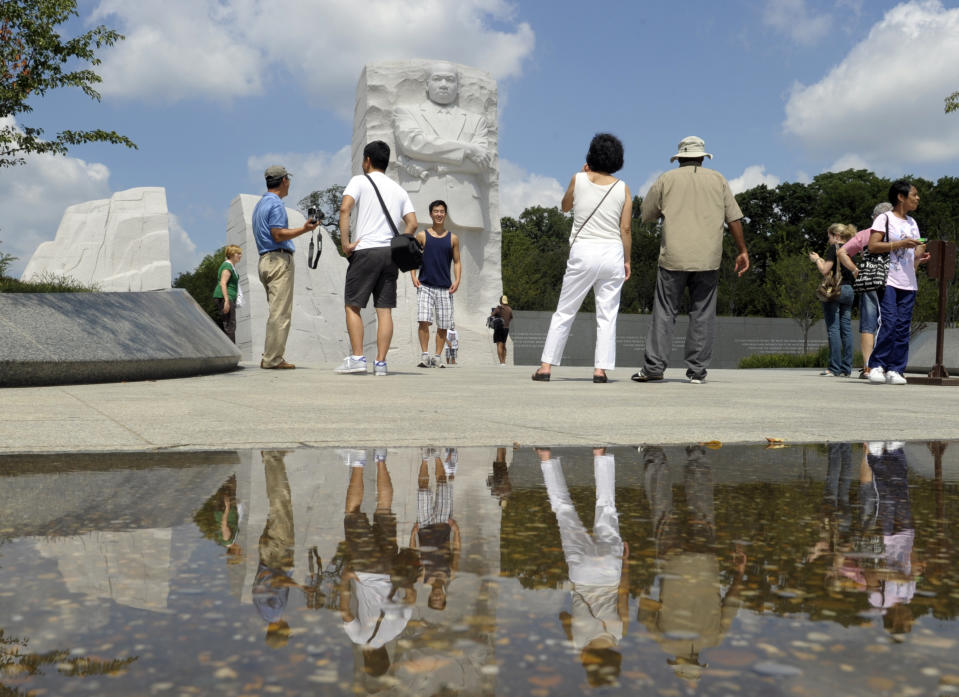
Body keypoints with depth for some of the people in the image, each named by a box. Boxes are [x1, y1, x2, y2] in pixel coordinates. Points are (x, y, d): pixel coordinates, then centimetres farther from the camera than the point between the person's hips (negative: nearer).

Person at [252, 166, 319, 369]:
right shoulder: (276, 204, -8)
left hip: (265, 260, 10)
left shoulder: (260, 205, 22)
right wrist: (304, 229, -14)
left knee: (277, 312, 11)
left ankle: (269, 357, 9)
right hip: (279, 259, -10)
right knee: (280, 312, -10)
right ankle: (273, 359, -12)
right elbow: (278, 235, -17)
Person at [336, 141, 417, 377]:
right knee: (385, 310, 4)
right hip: (391, 253, 5)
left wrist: (345, 243, -10)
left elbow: (345, 208, -13)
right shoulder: (398, 189, 19)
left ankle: (357, 358, -4)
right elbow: (412, 223, 11)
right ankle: (381, 362, 1)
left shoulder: (360, 181, 3)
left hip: (365, 250, -5)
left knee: (352, 306, 3)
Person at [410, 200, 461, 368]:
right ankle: (425, 356, -7)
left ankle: (438, 357, 12)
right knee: (423, 321, -15)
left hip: (445, 288, 2)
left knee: (443, 326, 2)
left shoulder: (453, 238, 9)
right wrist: (413, 276, -6)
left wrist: (457, 280, -2)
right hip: (425, 286, -2)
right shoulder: (422, 235, 6)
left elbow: (457, 262, 12)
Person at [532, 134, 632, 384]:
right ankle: (600, 369, 1)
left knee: (564, 313, 6)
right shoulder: (622, 188, 1)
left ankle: (546, 367, 5)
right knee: (607, 315, 6)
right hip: (612, 253, 1)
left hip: (583, 252, -1)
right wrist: (627, 260, 9)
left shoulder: (579, 179, 0)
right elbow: (626, 228, 0)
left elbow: (565, 206, 18)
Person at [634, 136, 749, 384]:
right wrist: (742, 250, 13)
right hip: (708, 260, 1)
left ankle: (654, 366, -4)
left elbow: (646, 215, 11)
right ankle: (697, 371, 4)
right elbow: (733, 218, 8)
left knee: (664, 312, 1)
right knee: (702, 314, 5)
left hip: (674, 258, -1)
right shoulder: (718, 180, 11)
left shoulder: (666, 180, 7)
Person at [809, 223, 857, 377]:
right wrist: (821, 259, 21)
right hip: (850, 290, 7)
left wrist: (816, 259, 7)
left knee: (833, 328, -6)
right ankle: (846, 368, 6)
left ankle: (834, 368, -8)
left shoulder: (834, 248, -6)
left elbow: (825, 270, -11)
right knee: (846, 328, 6)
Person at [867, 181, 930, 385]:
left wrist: (920, 257, 0)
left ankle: (895, 370, 3)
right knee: (889, 323, -14)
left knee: (903, 326, 1)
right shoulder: (884, 219, 0)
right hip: (888, 281, -6)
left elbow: (917, 250, 23)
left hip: (908, 283, 6)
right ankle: (876, 366, -5)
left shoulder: (912, 223, 20)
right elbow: (872, 246, -10)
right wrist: (901, 244, -16)